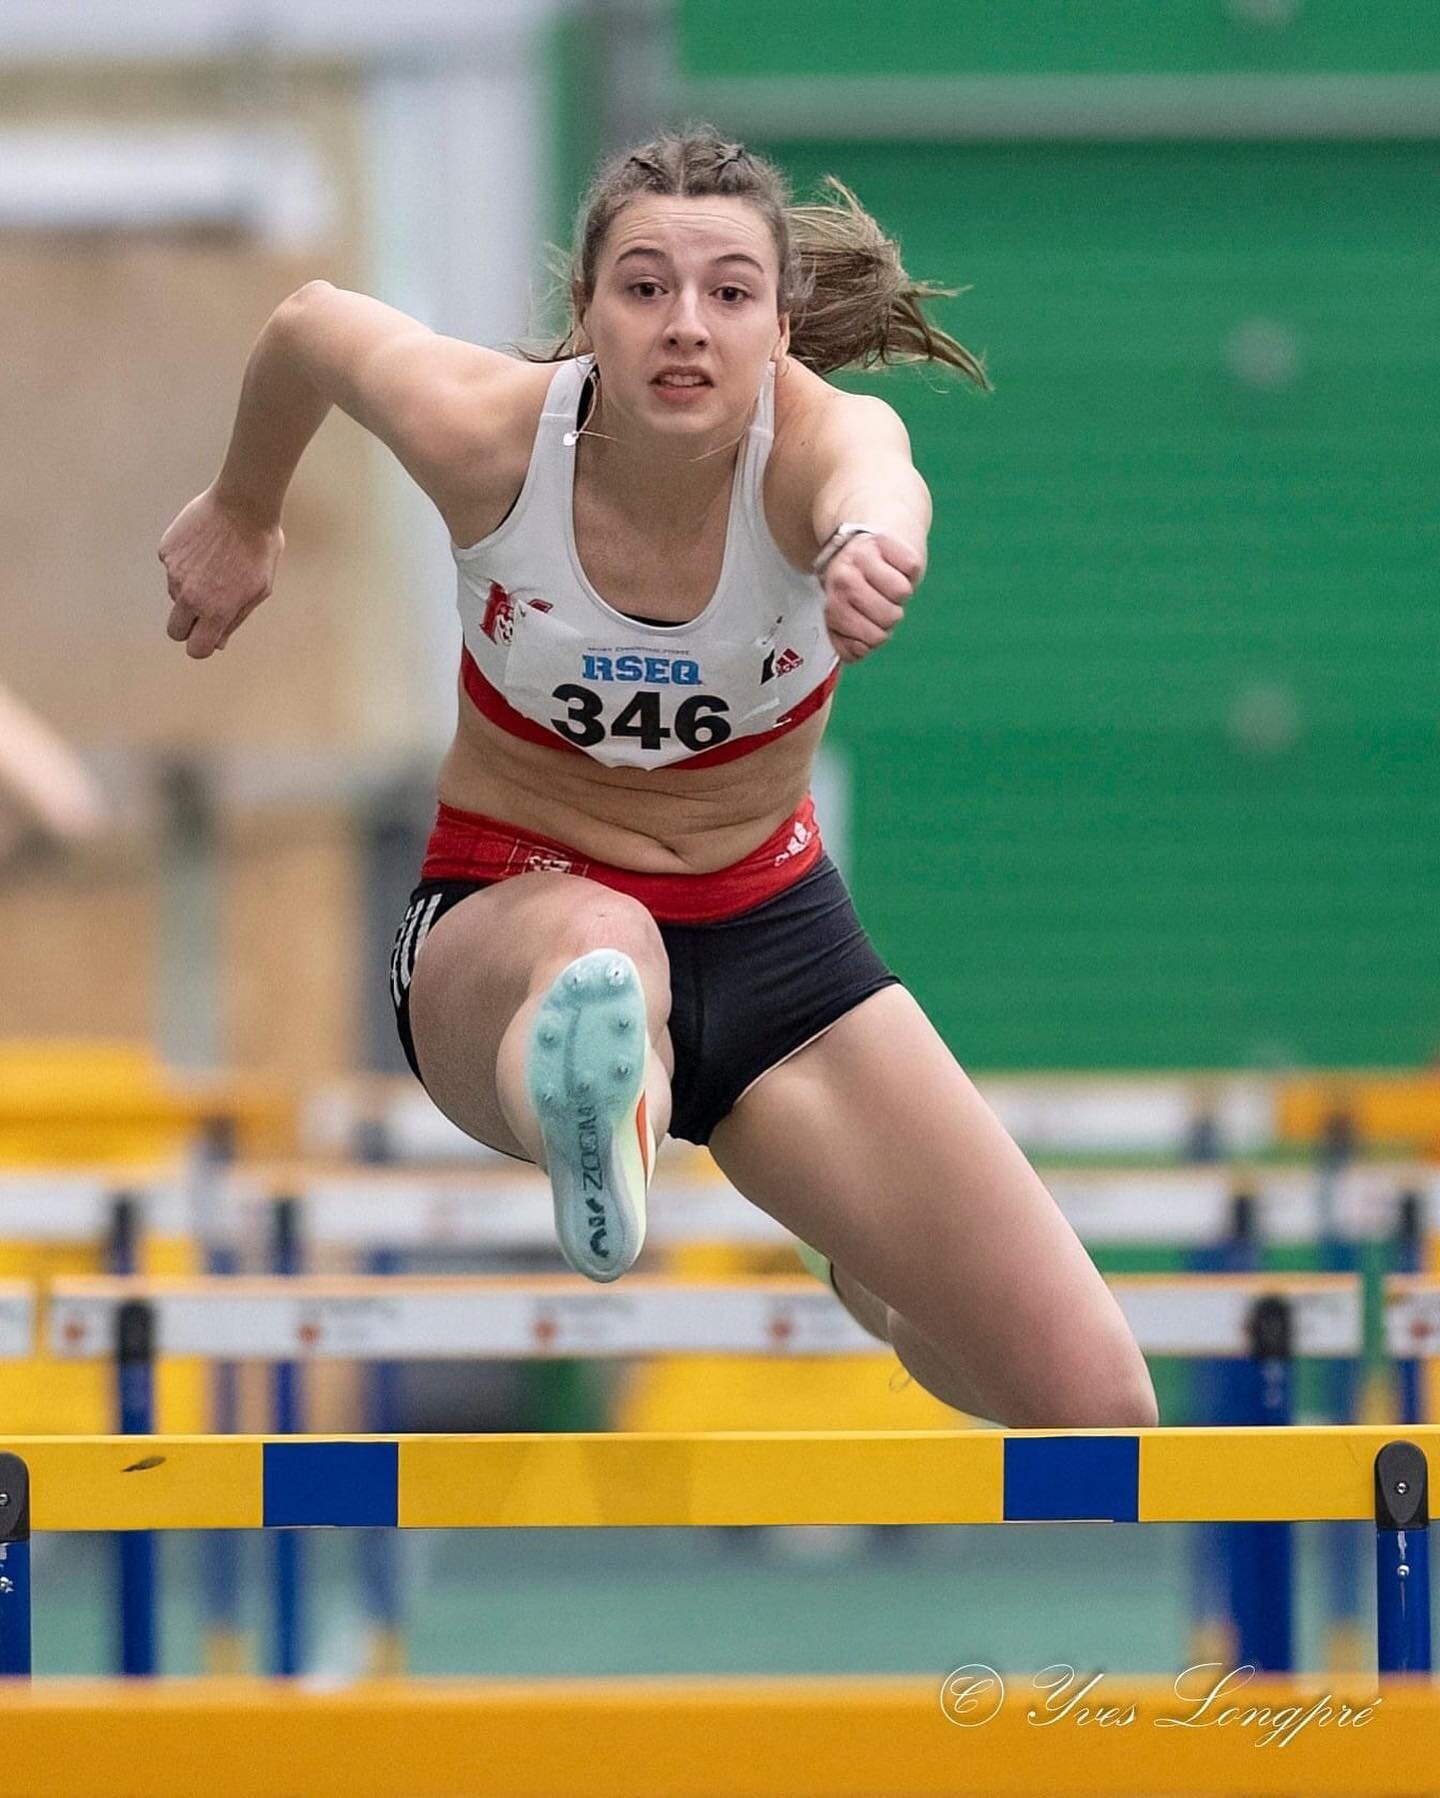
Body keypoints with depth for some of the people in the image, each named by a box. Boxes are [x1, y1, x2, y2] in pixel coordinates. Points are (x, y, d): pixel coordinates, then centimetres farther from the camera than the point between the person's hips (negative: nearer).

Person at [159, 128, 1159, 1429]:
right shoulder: (489, 434, -18)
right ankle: (593, 1131, -82)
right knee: (598, 950, -43)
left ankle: (873, 1280, 32)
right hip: (506, 920, -1)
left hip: (772, 932, 2)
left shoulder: (813, 441, -23)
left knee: (1099, 1408, -5)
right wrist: (241, 513, 24)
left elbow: (872, 474, -51)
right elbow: (310, 324, 5)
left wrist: (874, 533, -76)